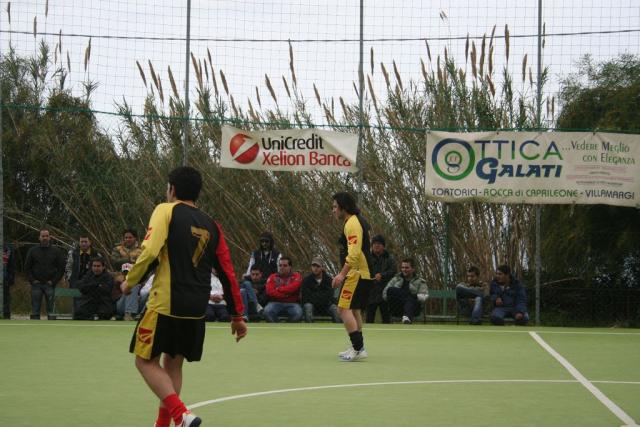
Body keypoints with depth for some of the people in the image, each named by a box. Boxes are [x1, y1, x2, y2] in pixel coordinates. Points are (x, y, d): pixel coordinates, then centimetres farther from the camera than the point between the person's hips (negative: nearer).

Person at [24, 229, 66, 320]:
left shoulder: (56, 251, 5)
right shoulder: (32, 251, 8)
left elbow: (61, 268, 5)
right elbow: (27, 267, 9)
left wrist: (53, 281, -5)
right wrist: (32, 280, -2)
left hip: (50, 285, -1)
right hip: (36, 285, 1)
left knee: (51, 309, -3)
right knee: (35, 310, 1)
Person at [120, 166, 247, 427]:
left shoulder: (167, 211, -3)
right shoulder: (211, 226, 12)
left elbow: (150, 251, -17)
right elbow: (228, 273, 12)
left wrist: (130, 281, -2)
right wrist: (237, 315, 17)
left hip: (165, 304, -6)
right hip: (197, 309, 6)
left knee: (146, 361, 3)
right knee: (173, 364, 19)